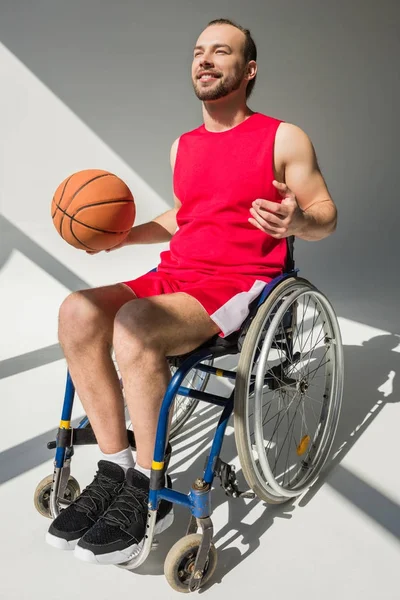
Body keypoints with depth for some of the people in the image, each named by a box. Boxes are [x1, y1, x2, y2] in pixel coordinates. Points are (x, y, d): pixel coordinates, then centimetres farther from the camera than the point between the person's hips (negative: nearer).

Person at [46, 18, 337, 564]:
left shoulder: (284, 138, 2)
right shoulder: (183, 146, 20)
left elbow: (326, 217, 2)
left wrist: (297, 221, -23)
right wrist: (122, 234, 14)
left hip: (240, 285, -6)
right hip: (174, 276, 7)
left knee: (134, 324, -33)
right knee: (78, 311, -19)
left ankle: (149, 493, -16)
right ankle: (115, 467, -11)